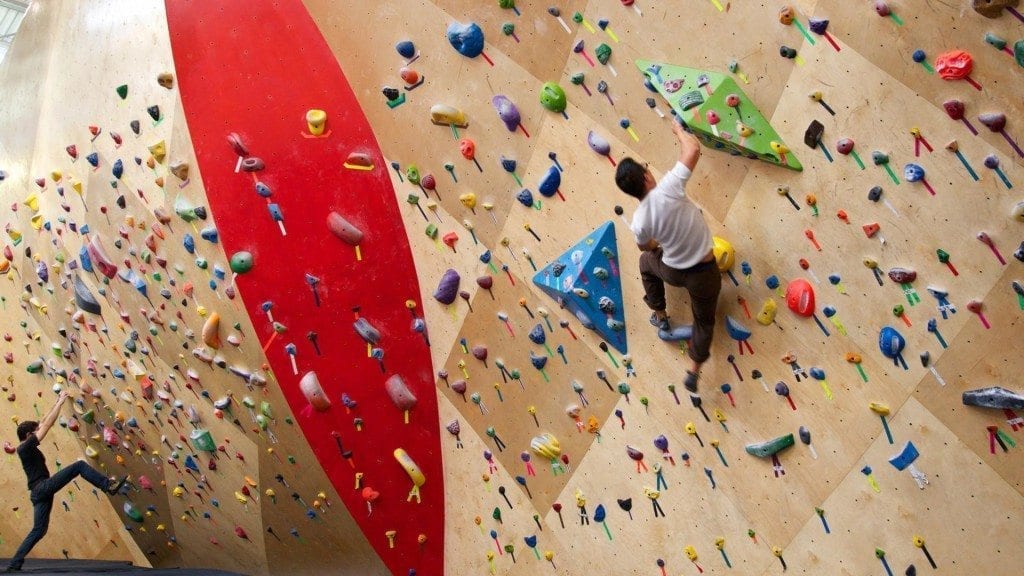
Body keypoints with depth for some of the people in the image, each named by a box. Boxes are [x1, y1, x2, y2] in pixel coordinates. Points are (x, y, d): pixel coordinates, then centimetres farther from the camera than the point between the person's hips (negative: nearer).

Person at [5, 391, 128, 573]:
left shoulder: (26, 448, 20)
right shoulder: (26, 446, -6)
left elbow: (44, 423, 25)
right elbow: (47, 425, -9)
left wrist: (56, 403, 25)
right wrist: (60, 402, -4)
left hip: (39, 492, 10)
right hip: (43, 488, -10)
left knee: (39, 530, 10)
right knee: (80, 465, -15)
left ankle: (14, 564, 10)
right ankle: (109, 485, -26)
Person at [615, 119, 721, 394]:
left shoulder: (639, 221, -18)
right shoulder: (668, 189, -29)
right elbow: (693, 149, -25)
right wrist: (679, 130, -4)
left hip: (672, 271, 1)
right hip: (704, 273, -1)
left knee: (647, 261, 37)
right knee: (704, 321, 25)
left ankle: (660, 316, 46)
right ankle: (694, 371, 29)